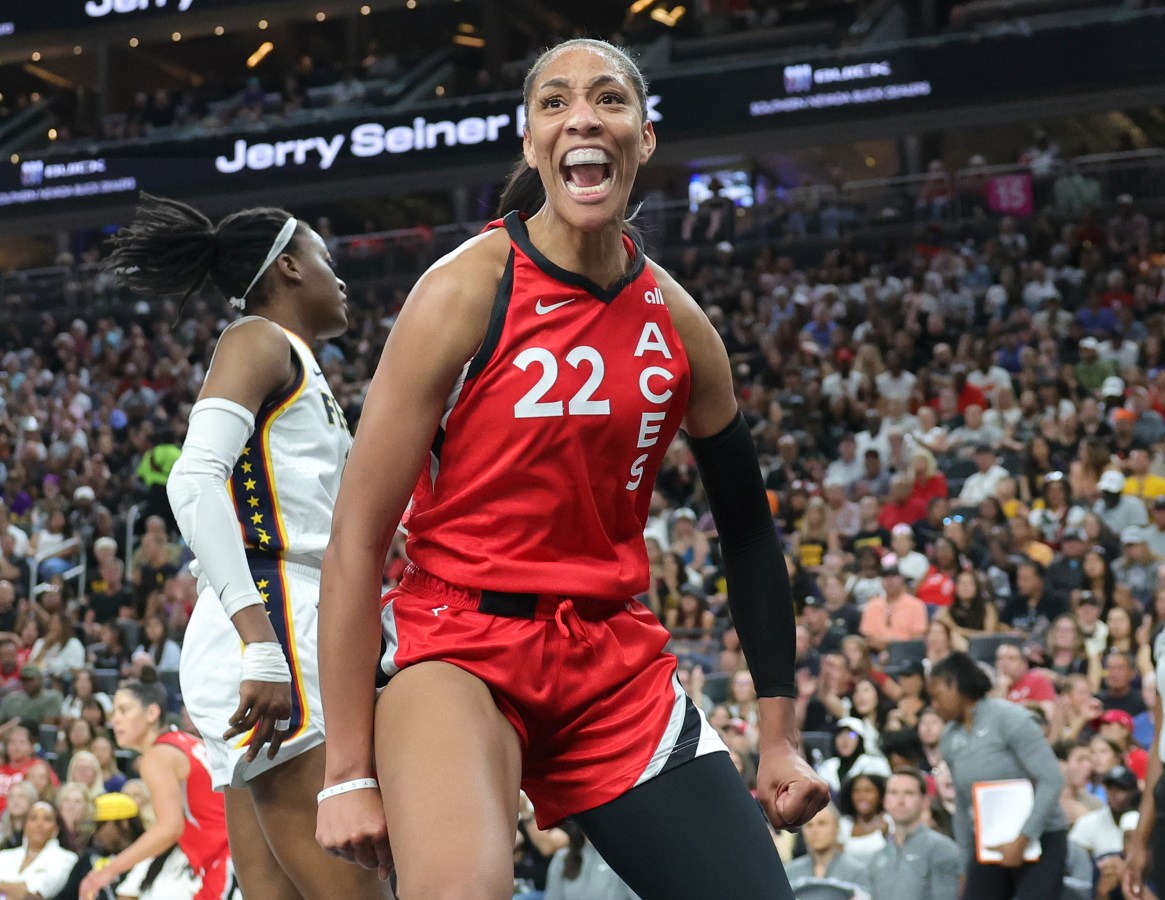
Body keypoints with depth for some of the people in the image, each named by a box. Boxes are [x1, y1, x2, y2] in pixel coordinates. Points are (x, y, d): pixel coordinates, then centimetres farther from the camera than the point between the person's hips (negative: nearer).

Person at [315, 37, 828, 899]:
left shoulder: (680, 324, 4)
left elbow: (747, 527, 17)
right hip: (461, 641, -5)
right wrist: (349, 770, -12)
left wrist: (781, 733, 16)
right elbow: (357, 538, -10)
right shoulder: (468, 290, -10)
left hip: (618, 653, 6)